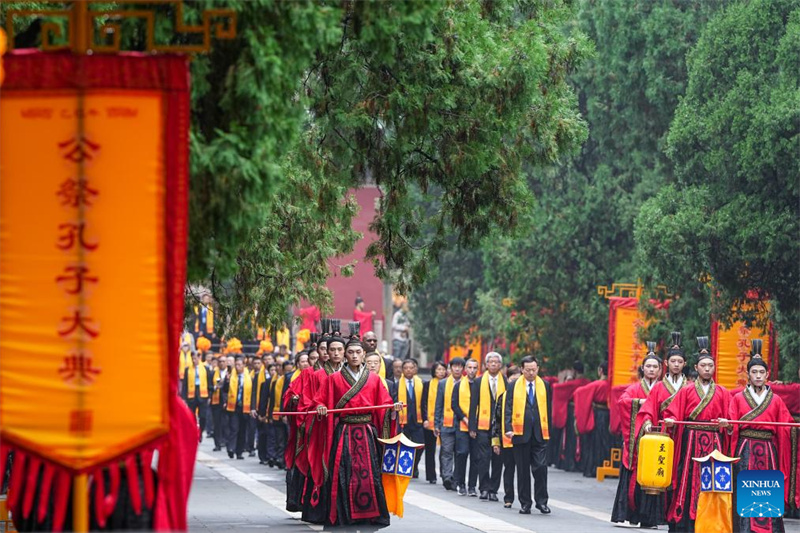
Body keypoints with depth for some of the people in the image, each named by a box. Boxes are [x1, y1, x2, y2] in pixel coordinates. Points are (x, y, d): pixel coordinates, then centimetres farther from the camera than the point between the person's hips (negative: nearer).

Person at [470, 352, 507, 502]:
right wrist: (472, 427, -1)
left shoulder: (506, 383, 4)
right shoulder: (479, 382, 6)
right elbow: (473, 405, 6)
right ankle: (485, 488, -2)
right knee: (483, 458, -7)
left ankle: (493, 490, 11)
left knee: (498, 460, 3)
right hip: (483, 426, 0)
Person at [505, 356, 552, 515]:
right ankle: (525, 503, 12)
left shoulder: (545, 386, 9)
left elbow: (549, 408, 13)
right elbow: (508, 409, 2)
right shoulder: (514, 387, 4)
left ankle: (542, 501, 1)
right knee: (523, 470, 4)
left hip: (539, 434, 0)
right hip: (520, 434, 0)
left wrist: (548, 429, 8)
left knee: (541, 467, -9)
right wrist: (509, 428, -11)